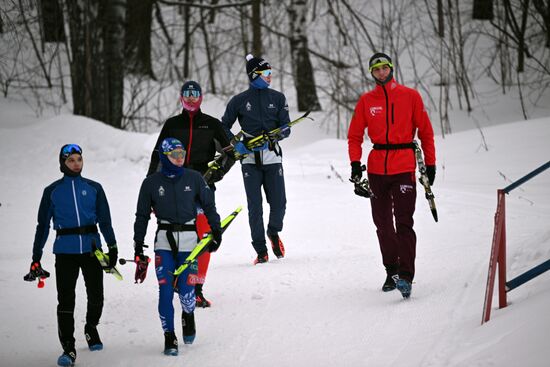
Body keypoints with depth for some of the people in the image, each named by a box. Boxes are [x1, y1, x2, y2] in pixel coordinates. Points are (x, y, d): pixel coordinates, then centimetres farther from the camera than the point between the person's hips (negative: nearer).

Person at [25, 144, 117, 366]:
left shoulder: (93, 188, 9)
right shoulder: (52, 191, 7)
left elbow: (105, 220, 10)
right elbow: (43, 224, 9)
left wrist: (112, 247, 0)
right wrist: (36, 258, 6)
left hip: (91, 248, 1)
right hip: (65, 250, -1)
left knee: (96, 296, 5)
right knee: (66, 300, -8)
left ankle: (91, 328, 35)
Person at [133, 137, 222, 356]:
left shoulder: (193, 179, 3)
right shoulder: (151, 183, 3)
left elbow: (209, 206, 12)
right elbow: (142, 216, 10)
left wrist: (217, 232, 8)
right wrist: (138, 246, 8)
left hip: (189, 239, 0)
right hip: (164, 241, 0)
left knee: (186, 290, -8)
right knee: (165, 290, -8)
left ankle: (188, 316, 26)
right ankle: (169, 337, 3)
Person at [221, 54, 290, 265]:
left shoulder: (278, 98, 7)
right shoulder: (239, 101, 3)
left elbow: (286, 128, 4)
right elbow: (224, 127, 12)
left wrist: (270, 138, -15)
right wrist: (235, 145, -5)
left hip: (272, 155, 1)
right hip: (249, 158, -1)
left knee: (278, 202, -5)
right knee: (255, 206, -4)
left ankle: (274, 232, 26)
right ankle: (261, 251, 2)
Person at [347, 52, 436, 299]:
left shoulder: (410, 96, 3)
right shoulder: (366, 101, 7)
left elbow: (425, 131, 6)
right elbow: (355, 135, 9)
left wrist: (430, 164, 4)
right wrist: (355, 163, -5)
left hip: (404, 167, -3)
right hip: (377, 168, 3)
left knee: (403, 222, -12)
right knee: (383, 223, 9)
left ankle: (405, 276, -17)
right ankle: (392, 271, 22)